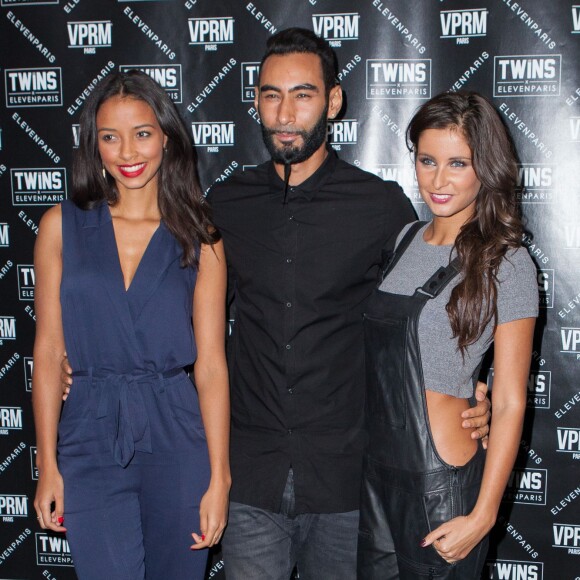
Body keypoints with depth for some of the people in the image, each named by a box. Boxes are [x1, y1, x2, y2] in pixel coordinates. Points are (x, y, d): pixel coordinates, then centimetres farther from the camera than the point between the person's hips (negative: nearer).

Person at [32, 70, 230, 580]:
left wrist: (219, 477, -6)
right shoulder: (62, 226, 3)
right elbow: (48, 351, 3)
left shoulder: (199, 238, 1)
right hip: (91, 442, 0)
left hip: (177, 442, 0)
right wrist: (47, 464, 0)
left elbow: (211, 363, -2)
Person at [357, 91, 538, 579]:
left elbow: (510, 405, -12)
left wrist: (482, 516, -14)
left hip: (441, 482, -6)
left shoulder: (507, 264, -13)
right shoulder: (405, 239, 5)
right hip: (376, 467, 6)